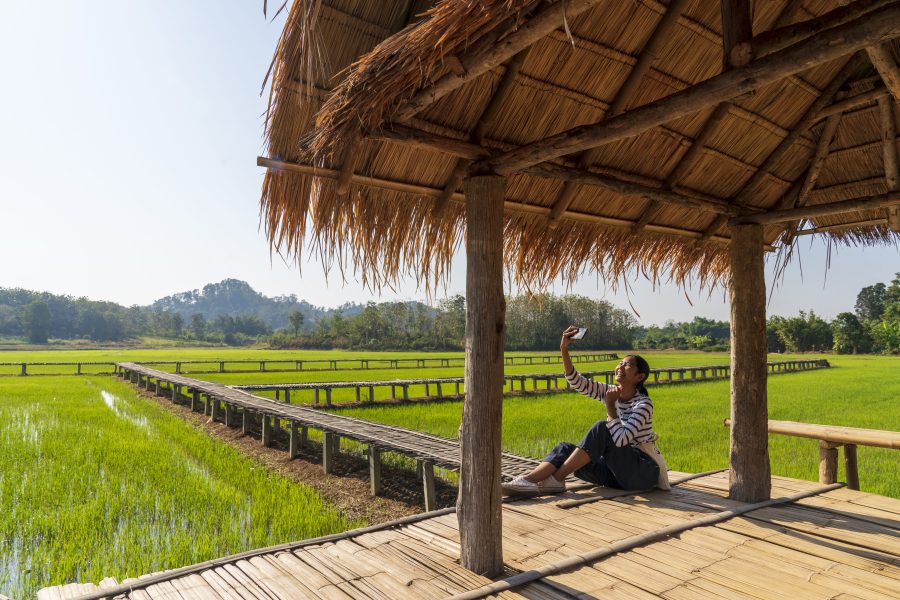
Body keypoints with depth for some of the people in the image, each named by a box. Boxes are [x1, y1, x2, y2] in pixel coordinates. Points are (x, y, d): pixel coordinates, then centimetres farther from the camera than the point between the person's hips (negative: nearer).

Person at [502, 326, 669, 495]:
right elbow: (577, 382, -7)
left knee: (602, 428, -28)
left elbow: (621, 439, -27)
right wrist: (564, 350, -18)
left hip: (643, 473, -7)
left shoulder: (643, 404, -15)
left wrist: (610, 405, -20)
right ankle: (527, 480, -33)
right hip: (618, 472, 7)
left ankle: (556, 480, -27)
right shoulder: (610, 391, 4)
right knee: (565, 448, -12)